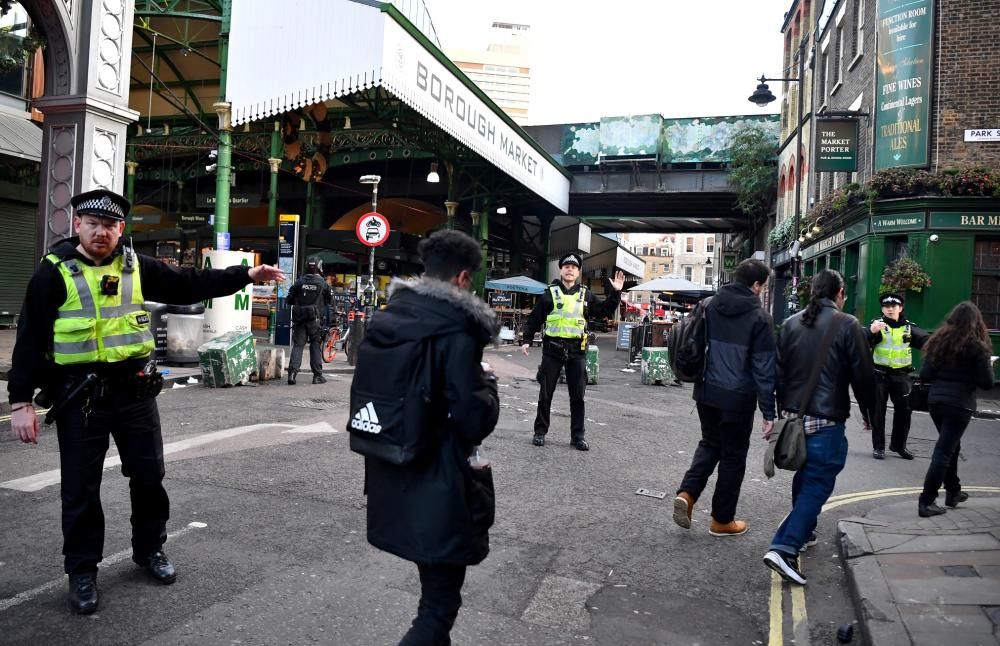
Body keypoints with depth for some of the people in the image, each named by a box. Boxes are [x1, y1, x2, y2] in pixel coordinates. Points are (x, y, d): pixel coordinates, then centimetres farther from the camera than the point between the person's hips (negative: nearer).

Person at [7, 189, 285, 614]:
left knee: (148, 474, 12)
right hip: (79, 393, -3)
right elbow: (30, 338, -7)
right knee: (81, 487, 5)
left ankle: (149, 549, 32)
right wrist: (21, 402, -10)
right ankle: (82, 571, 21)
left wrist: (246, 275, 0)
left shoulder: (137, 267, 5)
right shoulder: (54, 272, -6)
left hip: (135, 388, 4)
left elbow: (190, 285, 8)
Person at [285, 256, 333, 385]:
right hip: (315, 319, -1)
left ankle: (292, 372, -8)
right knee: (316, 345, 7)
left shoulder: (299, 282, -1)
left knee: (297, 345, 4)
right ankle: (317, 375, 9)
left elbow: (289, 300, 3)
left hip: (299, 318, 1)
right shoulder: (323, 283, -5)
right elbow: (330, 300, 5)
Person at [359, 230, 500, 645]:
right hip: (438, 487, -8)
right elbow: (473, 419, -22)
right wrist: (488, 385, -3)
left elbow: (365, 391, 13)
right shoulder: (455, 332, -20)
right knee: (440, 600, 7)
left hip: (392, 481, 8)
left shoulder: (384, 320, 3)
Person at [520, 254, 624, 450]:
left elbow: (605, 310, 16)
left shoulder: (586, 295, 10)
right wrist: (527, 340, -3)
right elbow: (534, 319, 4)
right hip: (552, 349, -2)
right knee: (545, 394, 6)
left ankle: (577, 436, 13)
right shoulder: (550, 294, 3)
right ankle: (540, 432, 18)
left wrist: (616, 292, 5)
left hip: (577, 351, 2)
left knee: (578, 395, 4)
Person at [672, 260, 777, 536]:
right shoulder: (759, 317, -12)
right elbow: (764, 368, -12)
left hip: (707, 392, 5)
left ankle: (686, 493, 2)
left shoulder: (709, 307, 4)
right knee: (733, 455, 9)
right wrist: (769, 411, -7)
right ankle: (722, 520, 19)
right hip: (738, 397, -5)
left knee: (710, 444, 22)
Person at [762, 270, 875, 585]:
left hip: (794, 416, 6)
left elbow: (778, 371, 8)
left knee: (805, 475, 24)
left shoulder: (791, 324, 6)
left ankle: (803, 532, 39)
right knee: (818, 482, -4)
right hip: (827, 420, -6)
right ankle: (784, 548, -14)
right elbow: (863, 376, -5)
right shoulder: (847, 326, -8)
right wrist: (869, 412, 9)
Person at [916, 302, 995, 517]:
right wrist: (988, 365, 12)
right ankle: (926, 502, -2)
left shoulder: (938, 340, 3)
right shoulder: (976, 347, -9)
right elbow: (986, 383, -7)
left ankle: (953, 492, 36)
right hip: (959, 404, -5)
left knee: (951, 446, 23)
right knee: (944, 451, -2)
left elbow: (924, 374, 1)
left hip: (935, 400, 5)